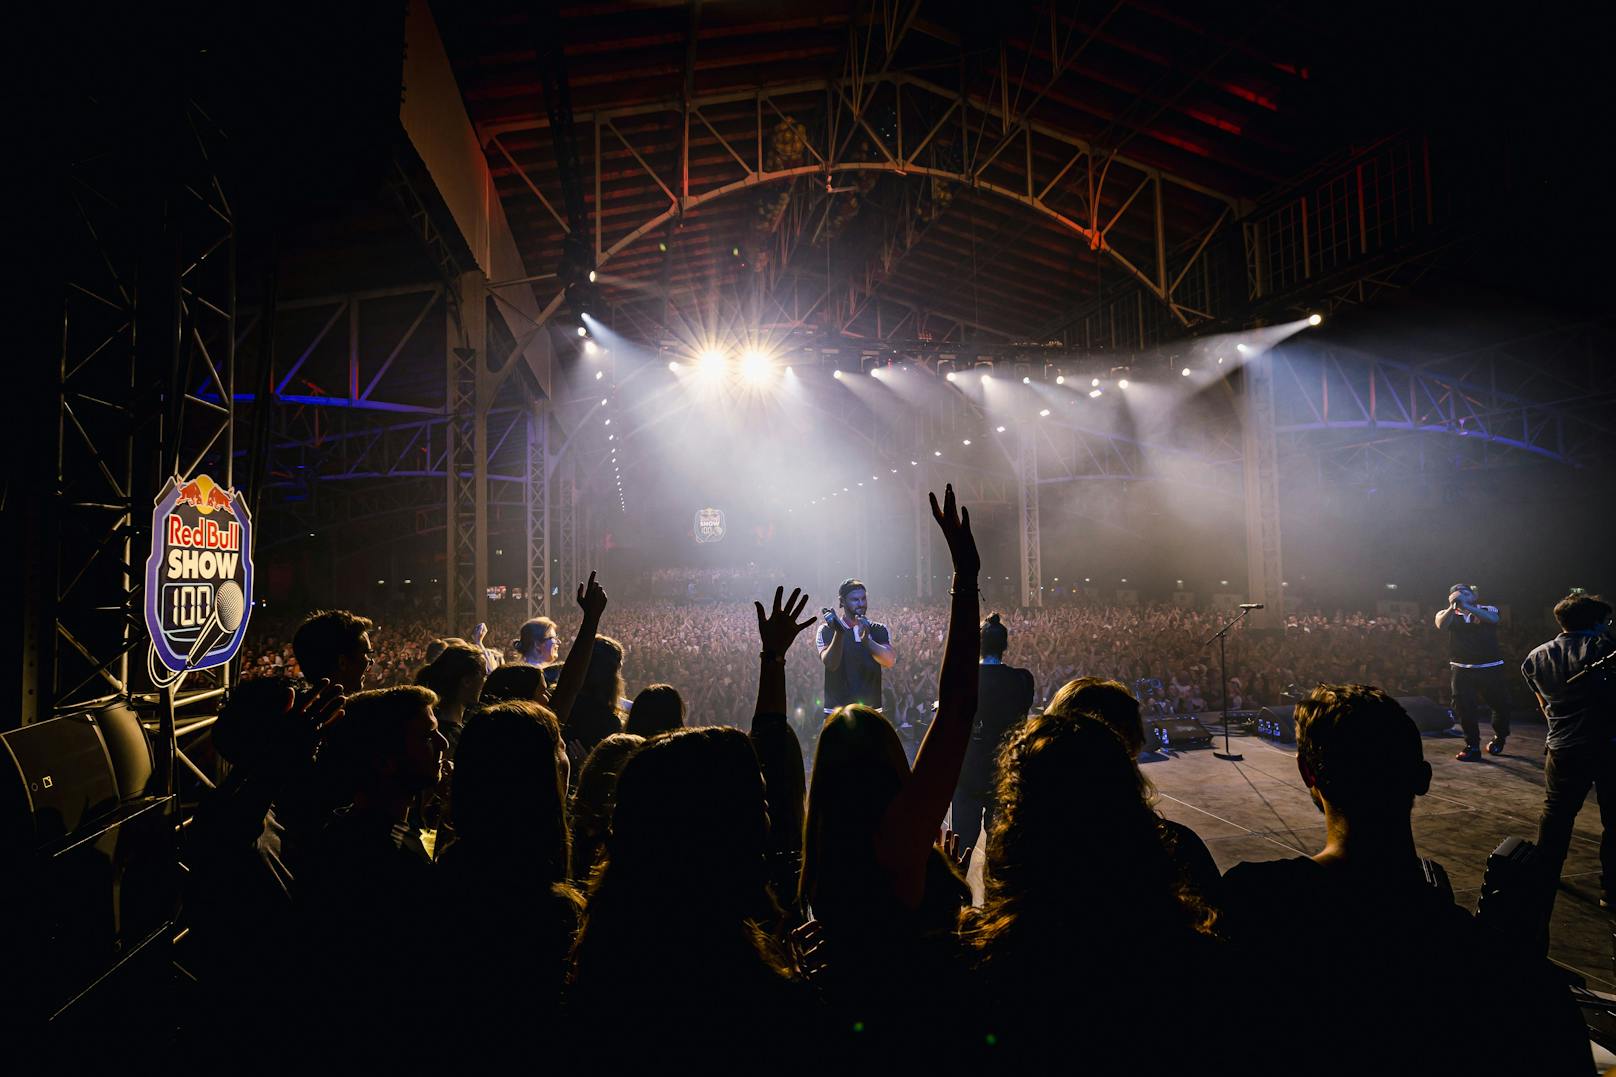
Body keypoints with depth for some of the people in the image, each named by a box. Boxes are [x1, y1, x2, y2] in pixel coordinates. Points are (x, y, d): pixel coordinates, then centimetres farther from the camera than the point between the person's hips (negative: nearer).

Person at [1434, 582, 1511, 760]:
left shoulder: (1488, 610, 6)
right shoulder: (1448, 614, 6)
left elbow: (1493, 619, -18)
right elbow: (1441, 625, -16)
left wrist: (1466, 605, -27)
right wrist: (1453, 605, -27)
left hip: (1491, 668, 0)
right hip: (1462, 670, 0)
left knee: (1500, 704, 11)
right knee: (1463, 707, -6)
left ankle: (1499, 737, 38)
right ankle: (1472, 746, 6)